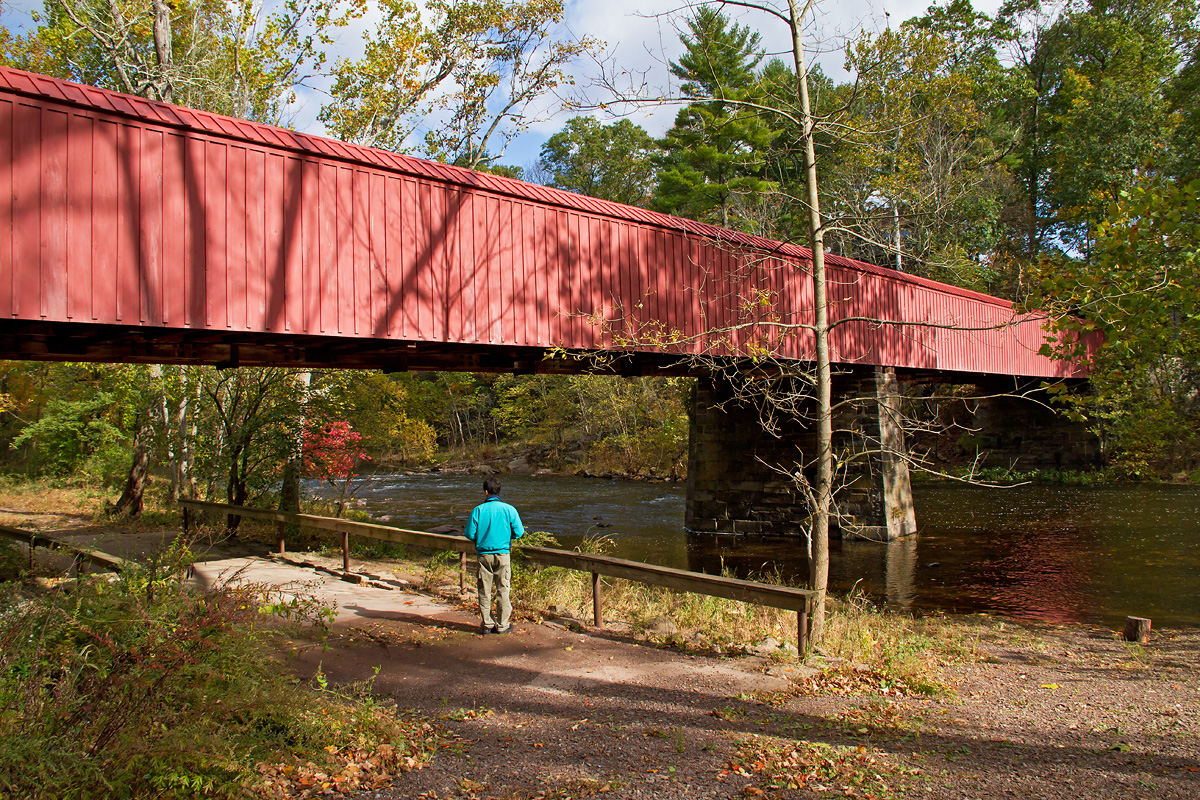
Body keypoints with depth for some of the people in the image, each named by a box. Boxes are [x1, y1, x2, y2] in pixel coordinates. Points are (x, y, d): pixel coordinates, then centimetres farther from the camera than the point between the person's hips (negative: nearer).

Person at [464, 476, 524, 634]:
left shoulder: (478, 510, -5)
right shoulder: (509, 509, -6)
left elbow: (469, 534, -4)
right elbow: (519, 532, -4)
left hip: (483, 554, 0)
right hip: (502, 554, 0)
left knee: (484, 591, 10)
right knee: (503, 590, 8)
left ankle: (487, 624, 14)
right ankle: (503, 625, 13)